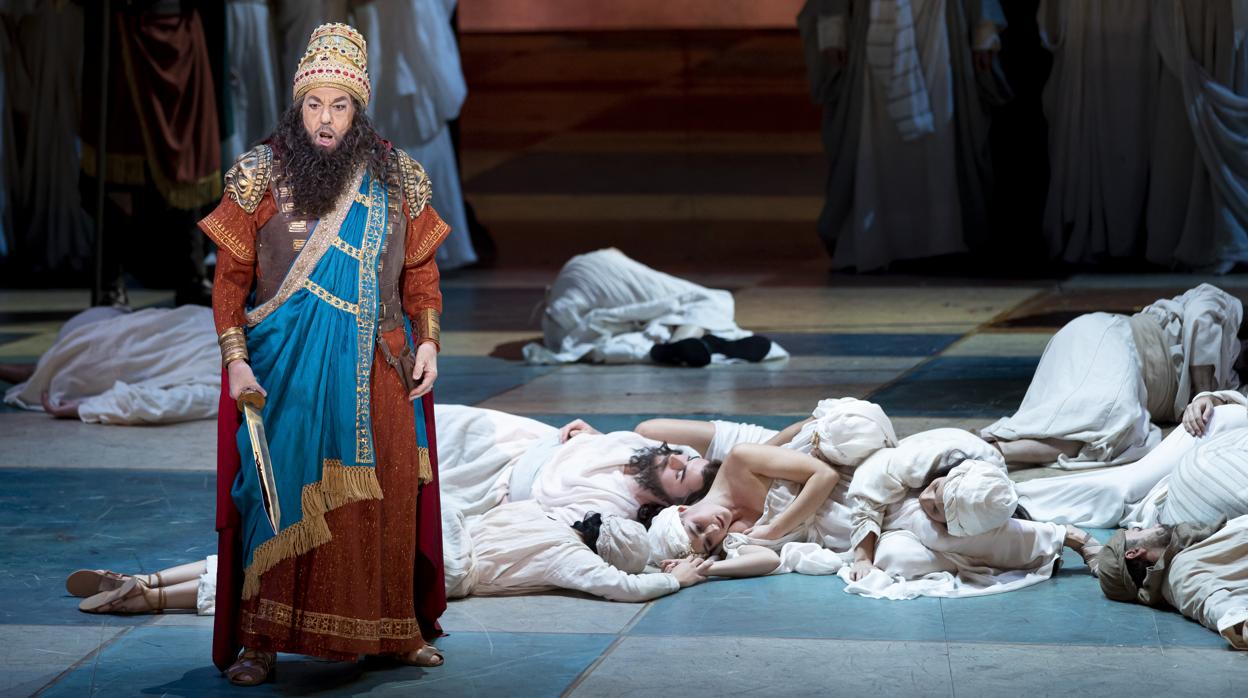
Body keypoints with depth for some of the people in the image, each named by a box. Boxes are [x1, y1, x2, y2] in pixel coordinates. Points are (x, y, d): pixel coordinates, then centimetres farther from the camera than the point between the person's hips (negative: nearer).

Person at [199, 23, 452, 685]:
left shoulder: (394, 179, 5)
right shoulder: (261, 178, -1)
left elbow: (420, 268, 12)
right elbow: (231, 275, -1)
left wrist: (427, 341, 1)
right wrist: (235, 359, -9)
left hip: (376, 373, 2)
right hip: (286, 370, -2)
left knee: (384, 493, 4)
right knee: (282, 490, -4)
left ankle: (394, 628, 15)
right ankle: (261, 639, 0)